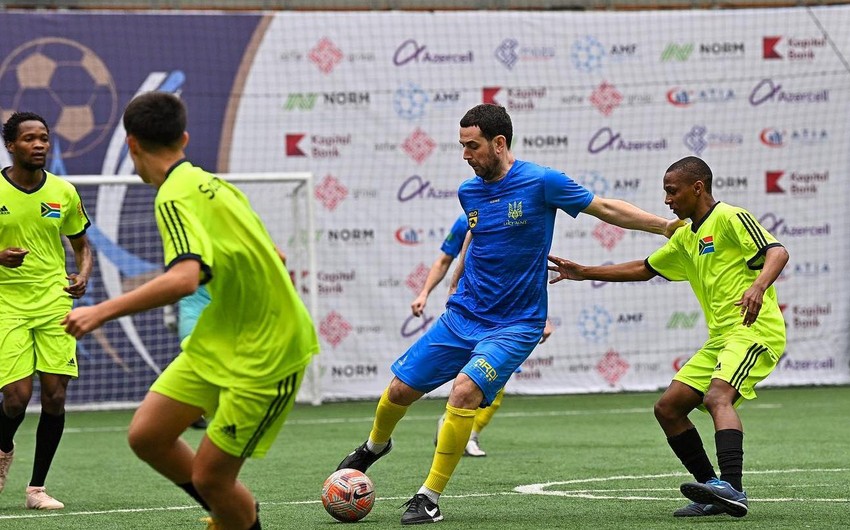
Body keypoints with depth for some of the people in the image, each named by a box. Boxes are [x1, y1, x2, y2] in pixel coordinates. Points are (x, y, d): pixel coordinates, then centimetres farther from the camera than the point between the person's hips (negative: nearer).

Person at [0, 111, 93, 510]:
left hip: (55, 303, 3)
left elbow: (81, 244, 17)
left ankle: (37, 488, 7)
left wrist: (83, 276, -3)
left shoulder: (63, 192, 5)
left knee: (55, 395, -4)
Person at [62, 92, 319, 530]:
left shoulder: (175, 198, -20)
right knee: (146, 435, 6)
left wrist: (101, 312, -31)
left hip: (265, 354, -9)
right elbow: (270, 255, 16)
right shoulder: (210, 183, 7)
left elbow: (184, 278, -36)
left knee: (208, 477, -5)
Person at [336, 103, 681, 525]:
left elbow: (607, 209, -4)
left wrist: (666, 225, -6)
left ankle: (430, 498, -15)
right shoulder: (469, 192, 3)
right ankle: (375, 445, 40)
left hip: (514, 326, -5)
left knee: (464, 391, -26)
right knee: (400, 389, 5)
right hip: (461, 316, 5)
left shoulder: (541, 182, -13)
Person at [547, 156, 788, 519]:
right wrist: (583, 273, 29)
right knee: (668, 408, 3)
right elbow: (644, 269, 33)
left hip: (754, 330, -10)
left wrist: (758, 286, -39)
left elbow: (777, 252, -19)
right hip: (720, 338, 10)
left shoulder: (730, 219, -6)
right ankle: (715, 495, 3)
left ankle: (731, 487, -47)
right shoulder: (686, 237, 21)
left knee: (717, 397, -32)